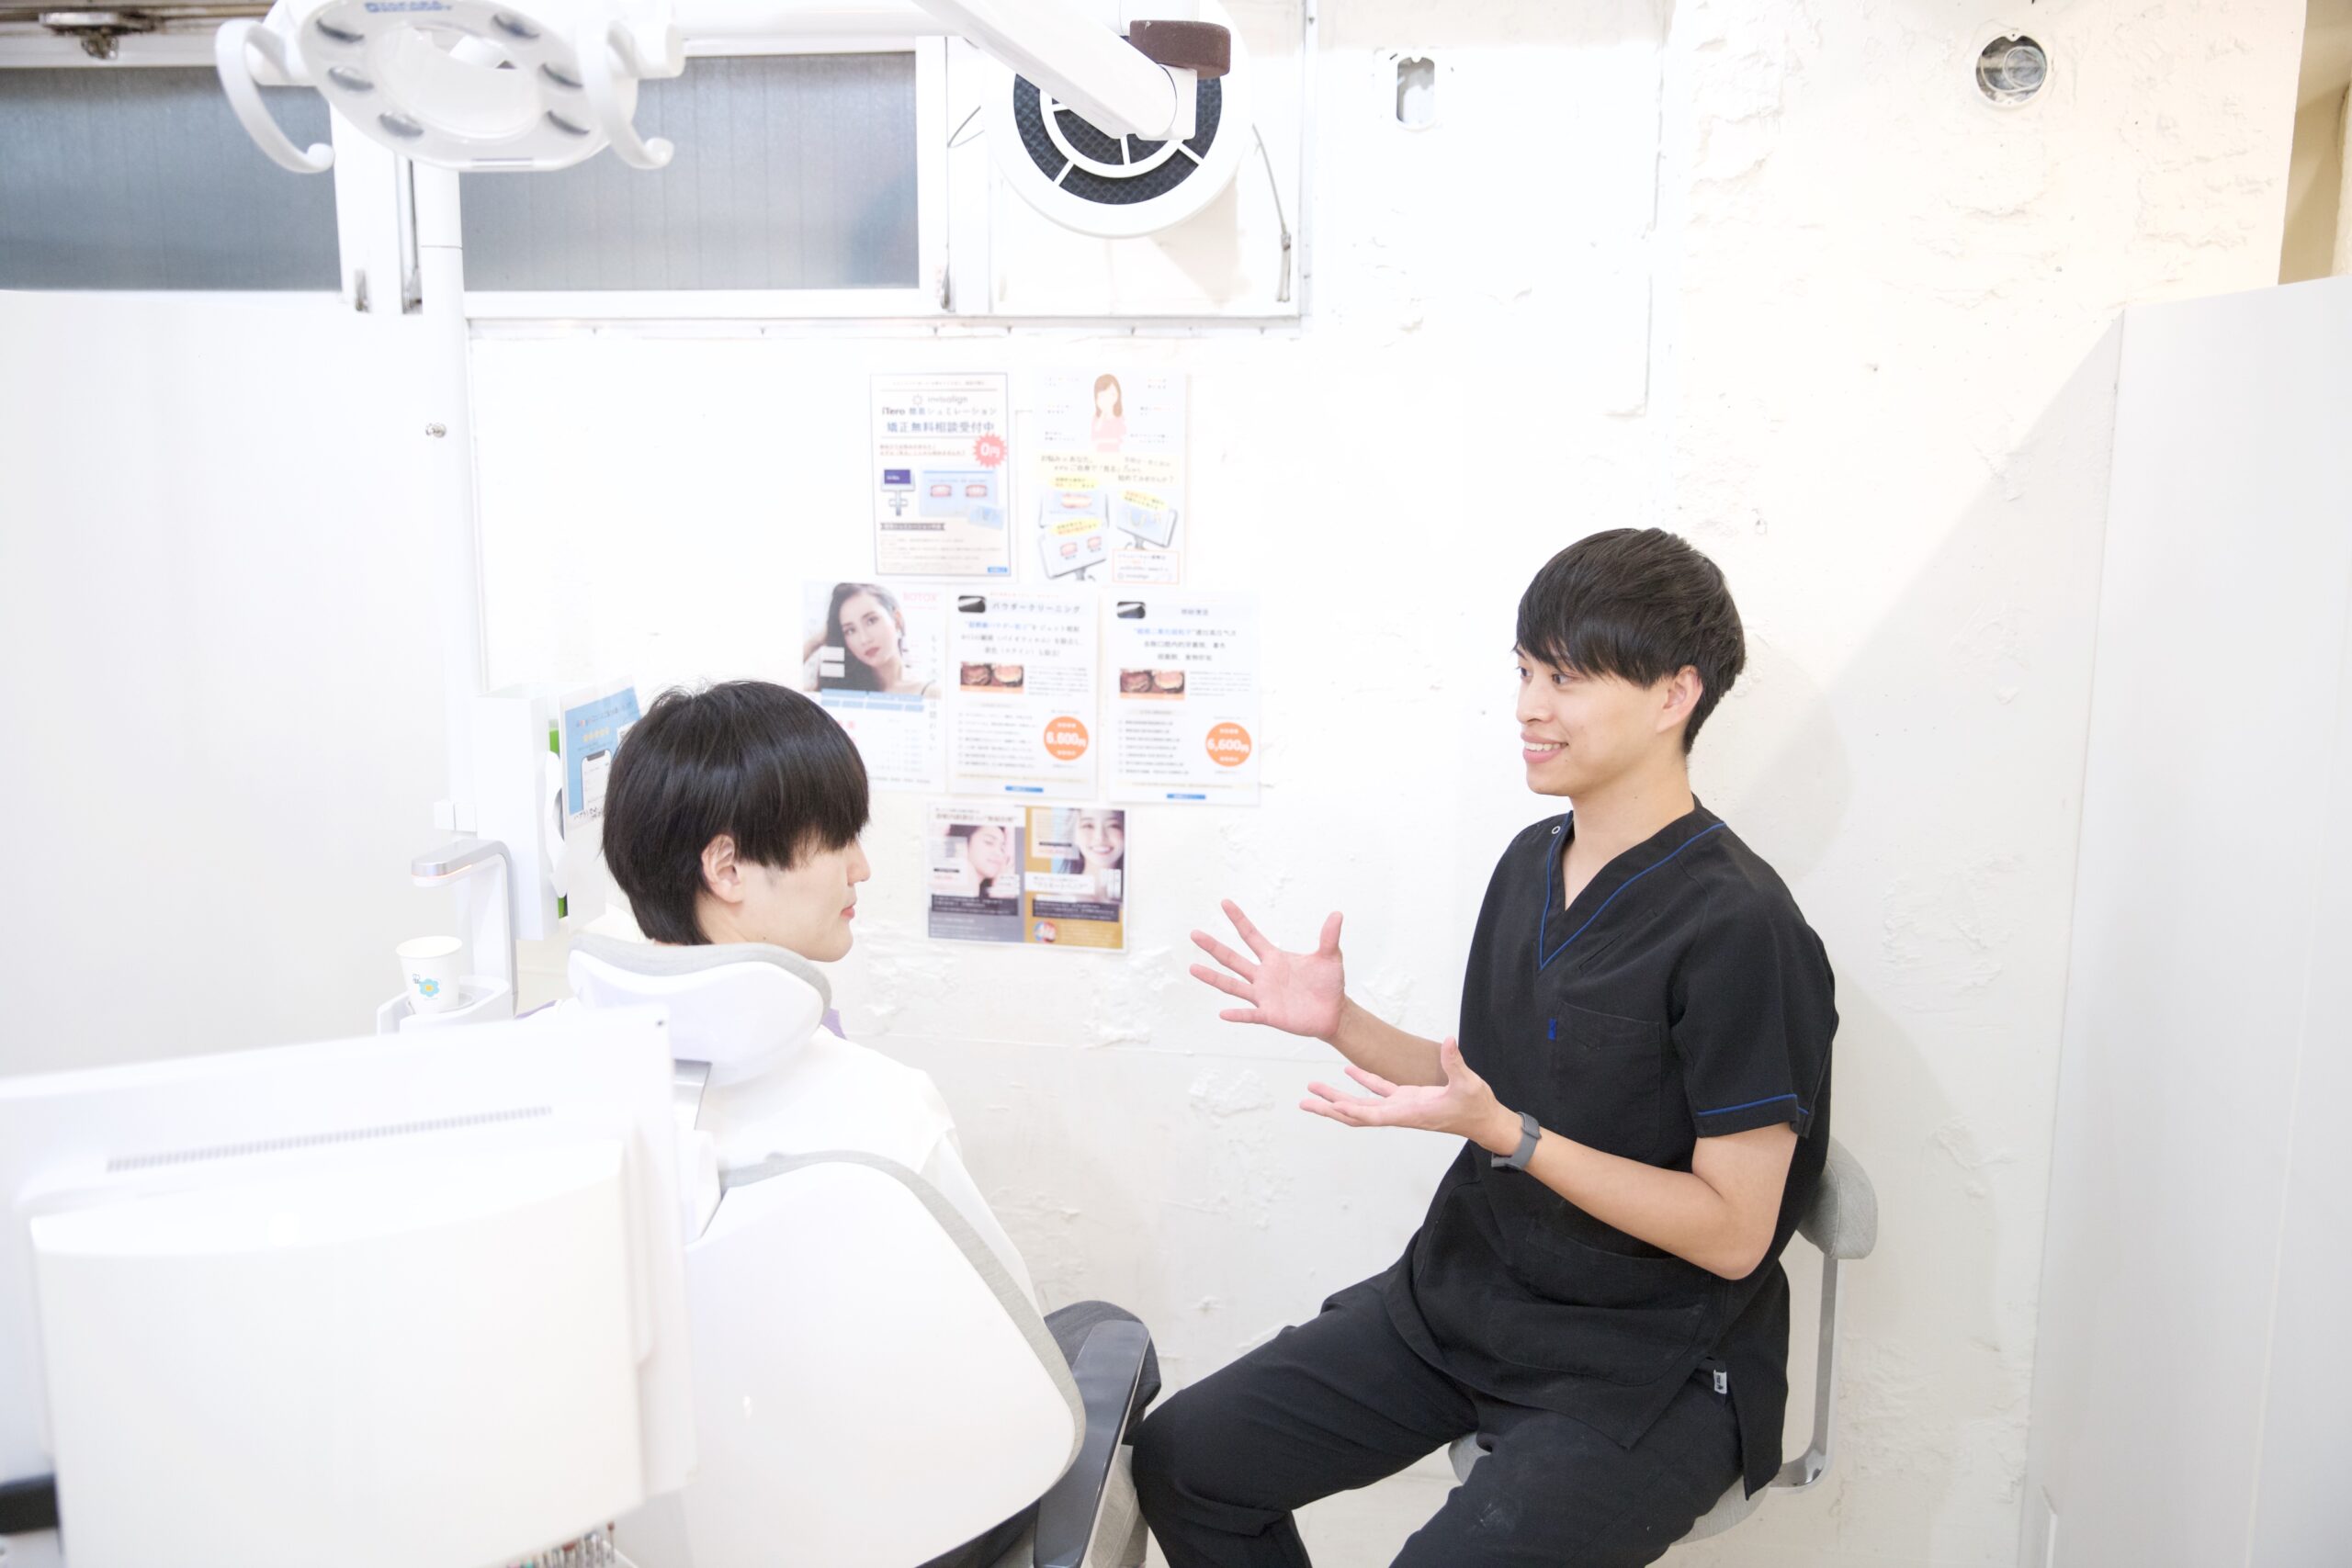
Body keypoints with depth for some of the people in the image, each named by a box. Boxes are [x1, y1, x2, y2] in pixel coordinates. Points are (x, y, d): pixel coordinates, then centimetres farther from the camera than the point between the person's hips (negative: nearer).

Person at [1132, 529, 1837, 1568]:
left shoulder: (1737, 928, -19)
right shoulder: (1532, 863, 5)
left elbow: (1731, 1232, -18)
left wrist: (1506, 1132, -25)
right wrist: (1341, 1025, -1)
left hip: (1645, 1369, -7)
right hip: (1461, 1298, 7)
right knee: (1181, 1460, 1)